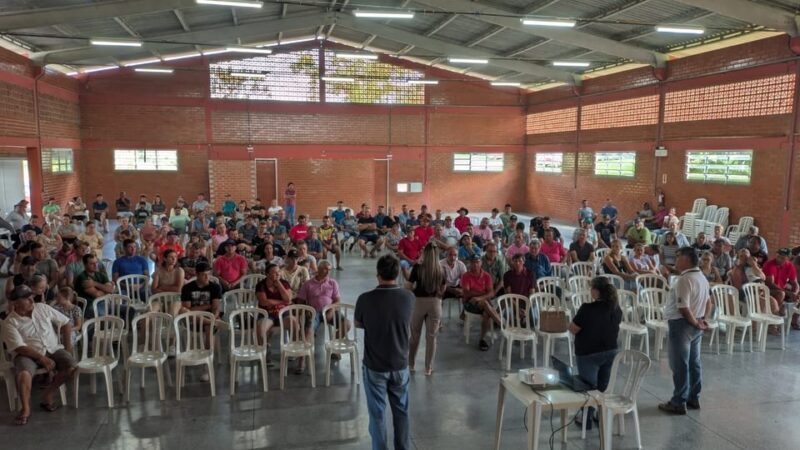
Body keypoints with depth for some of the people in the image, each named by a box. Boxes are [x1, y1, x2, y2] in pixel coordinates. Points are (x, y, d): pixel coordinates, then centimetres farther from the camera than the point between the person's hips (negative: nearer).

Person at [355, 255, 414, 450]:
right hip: (400, 364, 2)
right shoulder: (409, 297, -11)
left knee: (377, 413, 13)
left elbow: (358, 324, 1)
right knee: (401, 410, 20)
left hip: (374, 366, -2)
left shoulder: (365, 299, -19)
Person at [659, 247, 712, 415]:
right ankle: (694, 399, 25)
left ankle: (679, 403, 6)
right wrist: (703, 319, 11)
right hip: (695, 326, 10)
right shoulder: (702, 277, 11)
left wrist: (695, 323, -12)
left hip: (682, 325, -10)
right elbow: (708, 303, 19)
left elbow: (684, 308, -26)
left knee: (680, 365, -2)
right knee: (694, 363, 16)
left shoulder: (684, 279, -21)